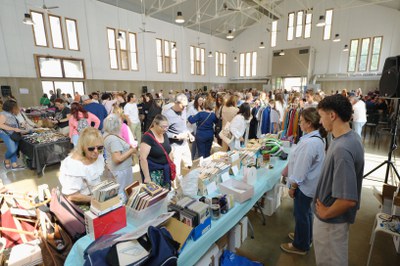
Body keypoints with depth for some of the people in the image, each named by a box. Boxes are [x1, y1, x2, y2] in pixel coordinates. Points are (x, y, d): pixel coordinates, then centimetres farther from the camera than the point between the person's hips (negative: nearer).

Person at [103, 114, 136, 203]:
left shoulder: (107, 134, 3)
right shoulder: (114, 139, -28)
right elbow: (117, 159, -30)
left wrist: (128, 147, 8)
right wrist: (131, 151, -20)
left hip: (113, 167, 10)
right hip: (121, 169, -10)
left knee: (118, 191, 22)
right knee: (123, 193, 6)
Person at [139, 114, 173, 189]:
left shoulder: (164, 134, 3)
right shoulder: (147, 137, -19)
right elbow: (143, 158, -21)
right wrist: (147, 177, -21)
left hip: (165, 170, 7)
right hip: (153, 172, -6)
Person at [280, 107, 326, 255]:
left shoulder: (309, 143, -30)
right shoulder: (317, 137, 2)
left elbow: (301, 169, -25)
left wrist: (292, 187, -15)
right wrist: (288, 169, 18)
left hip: (304, 185, -9)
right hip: (309, 182, 9)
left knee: (301, 214, 9)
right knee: (305, 211, 26)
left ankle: (301, 246, 30)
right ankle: (305, 237, 47)